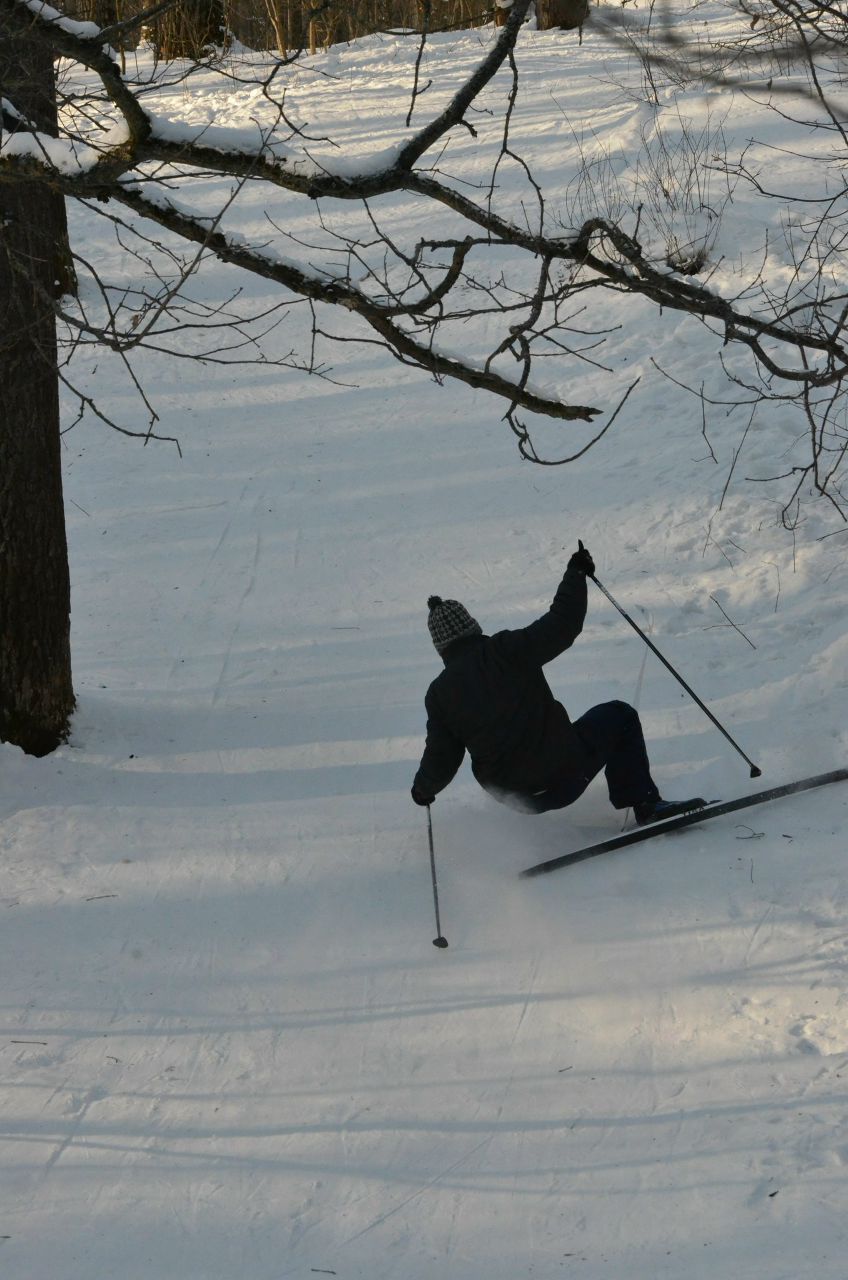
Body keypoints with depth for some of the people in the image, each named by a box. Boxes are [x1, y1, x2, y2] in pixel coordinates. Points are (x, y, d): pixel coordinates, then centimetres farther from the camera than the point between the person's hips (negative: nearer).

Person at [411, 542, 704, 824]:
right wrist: (576, 574, 1)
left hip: (512, 795, 5)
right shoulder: (506, 651, -11)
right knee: (619, 716, 17)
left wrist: (423, 789, 26)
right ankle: (646, 804, 9)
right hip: (563, 773, -4)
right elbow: (562, 625, -13)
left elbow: (440, 761, 4)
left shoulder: (438, 694, -1)